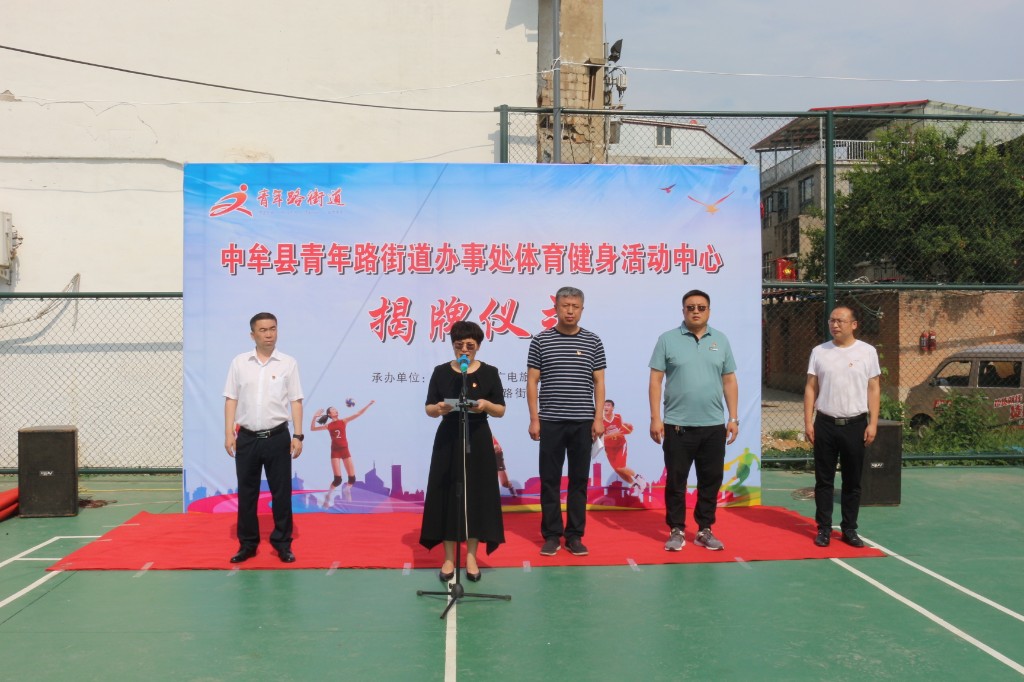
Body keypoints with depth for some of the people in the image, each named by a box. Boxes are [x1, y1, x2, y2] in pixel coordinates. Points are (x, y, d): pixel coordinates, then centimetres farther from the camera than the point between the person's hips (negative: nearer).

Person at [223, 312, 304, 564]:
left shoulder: (288, 363, 1)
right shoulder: (239, 362, 4)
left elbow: (295, 401, 0)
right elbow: (231, 400, 4)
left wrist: (298, 435, -6)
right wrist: (229, 433, -3)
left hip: (277, 437, -1)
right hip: (247, 438, 1)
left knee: (281, 492, 3)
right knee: (246, 493, 8)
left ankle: (282, 544, 14)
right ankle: (248, 544, 19)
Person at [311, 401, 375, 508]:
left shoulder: (344, 421, 4)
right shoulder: (328, 426, 2)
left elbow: (359, 414, -1)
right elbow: (312, 428, 1)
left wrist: (369, 404, -9)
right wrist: (314, 417, -12)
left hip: (345, 451, 2)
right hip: (335, 452, -2)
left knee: (352, 478, -3)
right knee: (338, 479, -12)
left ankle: (347, 490, 27)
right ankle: (328, 496, 9)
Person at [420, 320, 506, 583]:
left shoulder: (489, 373, 1)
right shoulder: (441, 372, 2)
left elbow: (501, 411, 1)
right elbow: (428, 409, 3)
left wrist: (486, 405, -19)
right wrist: (439, 408, -19)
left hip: (478, 441, 0)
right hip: (448, 440, 0)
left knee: (476, 495, 1)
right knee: (447, 495, 0)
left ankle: (471, 556, 12)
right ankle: (448, 558, 10)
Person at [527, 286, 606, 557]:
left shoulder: (593, 341, 5)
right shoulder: (541, 340, 2)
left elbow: (599, 382, 5)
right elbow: (532, 382, 2)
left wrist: (598, 418, -3)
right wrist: (534, 418, -4)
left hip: (583, 422, 1)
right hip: (551, 422, -1)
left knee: (579, 480, 6)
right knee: (550, 480, 4)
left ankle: (575, 535, 15)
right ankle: (552, 534, 14)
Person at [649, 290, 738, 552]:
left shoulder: (721, 341, 8)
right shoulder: (667, 339, -1)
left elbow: (729, 381, 11)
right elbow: (656, 380, -2)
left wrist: (733, 417, 6)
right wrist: (655, 418, -8)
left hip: (713, 425, 3)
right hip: (677, 425, -3)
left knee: (711, 480, 9)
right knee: (675, 480, 4)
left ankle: (705, 530, 21)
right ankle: (676, 530, 16)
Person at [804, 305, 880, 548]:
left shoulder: (867, 352, 1)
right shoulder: (819, 352, 4)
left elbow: (874, 389, 2)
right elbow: (811, 388, 6)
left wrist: (873, 423, -5)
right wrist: (808, 422, -1)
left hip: (855, 425, -1)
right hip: (825, 424, 1)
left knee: (853, 481, 7)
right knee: (824, 479, 5)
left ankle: (849, 529, 17)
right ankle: (823, 528, 14)